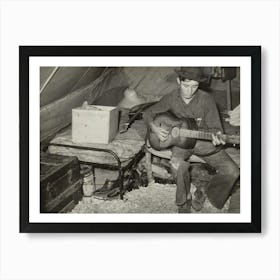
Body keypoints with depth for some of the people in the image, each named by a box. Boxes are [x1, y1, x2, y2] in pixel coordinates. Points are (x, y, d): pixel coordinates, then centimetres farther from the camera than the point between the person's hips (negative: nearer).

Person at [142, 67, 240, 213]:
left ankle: (206, 196, 7)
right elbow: (148, 113, 8)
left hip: (203, 139, 1)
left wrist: (215, 136, -28)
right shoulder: (171, 99, -4)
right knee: (177, 164, -36)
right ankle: (185, 202, -10)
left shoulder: (206, 99, -9)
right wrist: (154, 128, -12)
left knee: (232, 171, -18)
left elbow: (214, 127, -4)